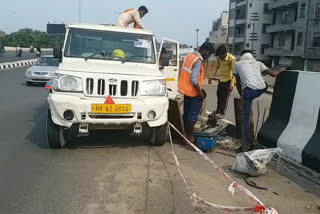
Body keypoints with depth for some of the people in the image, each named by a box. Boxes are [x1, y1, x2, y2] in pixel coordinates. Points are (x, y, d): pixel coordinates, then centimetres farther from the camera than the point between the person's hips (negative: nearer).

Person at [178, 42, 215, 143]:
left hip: (186, 90, 9)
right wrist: (200, 93, -15)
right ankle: (190, 136, 12)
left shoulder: (190, 55, 8)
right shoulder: (198, 61, -20)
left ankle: (186, 132, 30)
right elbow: (194, 80, -26)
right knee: (193, 115, 2)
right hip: (193, 92, -9)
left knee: (186, 113, 18)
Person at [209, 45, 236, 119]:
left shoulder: (232, 59, -24)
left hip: (228, 80, -6)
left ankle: (222, 113, 15)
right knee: (219, 95, 15)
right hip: (221, 79, 6)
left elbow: (234, 72, -22)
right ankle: (218, 111, 33)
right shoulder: (219, 57, -7)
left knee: (225, 97, 1)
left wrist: (232, 84, -25)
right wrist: (211, 77, 5)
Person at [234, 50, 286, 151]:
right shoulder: (258, 63, 26)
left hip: (249, 90, -2)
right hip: (261, 89, 2)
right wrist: (280, 70, 40)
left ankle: (246, 144, 7)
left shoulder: (237, 64, 23)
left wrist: (242, 95, 35)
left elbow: (238, 83, 23)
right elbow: (273, 74, 19)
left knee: (246, 119, 7)